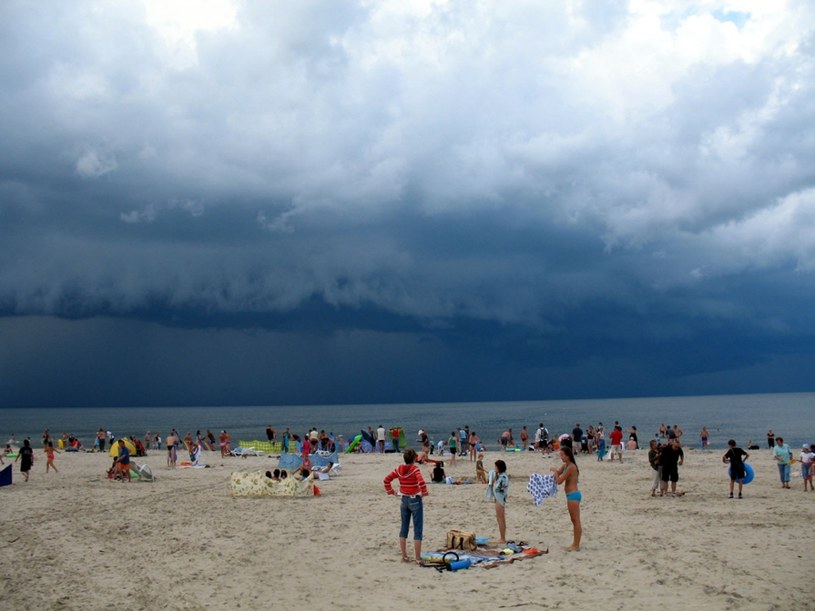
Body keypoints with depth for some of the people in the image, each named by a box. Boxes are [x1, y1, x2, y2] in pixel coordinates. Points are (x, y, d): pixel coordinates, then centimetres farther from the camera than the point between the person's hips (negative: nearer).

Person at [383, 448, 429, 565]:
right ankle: (417, 558, 2)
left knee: (404, 528, 14)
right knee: (417, 530, 1)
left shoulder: (399, 469, 0)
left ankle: (404, 556, 18)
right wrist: (424, 492, -15)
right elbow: (421, 482, -30)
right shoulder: (415, 469, -16)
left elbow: (387, 479, 3)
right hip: (415, 500, -5)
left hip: (404, 500, 6)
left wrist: (390, 491, 10)